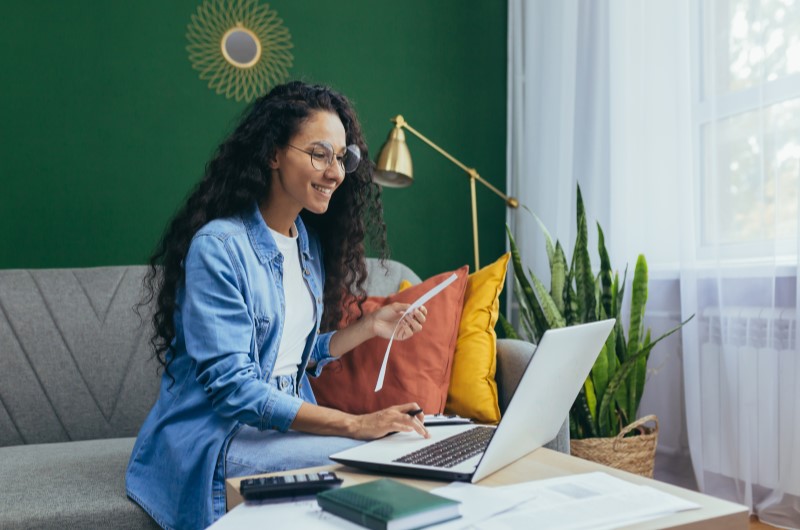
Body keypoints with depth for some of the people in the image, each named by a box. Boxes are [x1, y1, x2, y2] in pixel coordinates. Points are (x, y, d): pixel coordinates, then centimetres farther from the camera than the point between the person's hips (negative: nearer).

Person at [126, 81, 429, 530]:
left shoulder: (310, 243, 8)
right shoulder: (219, 245, -17)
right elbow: (231, 387, -22)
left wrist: (370, 326, 0)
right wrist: (354, 424, -26)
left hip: (288, 421, 7)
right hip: (218, 439, -7)